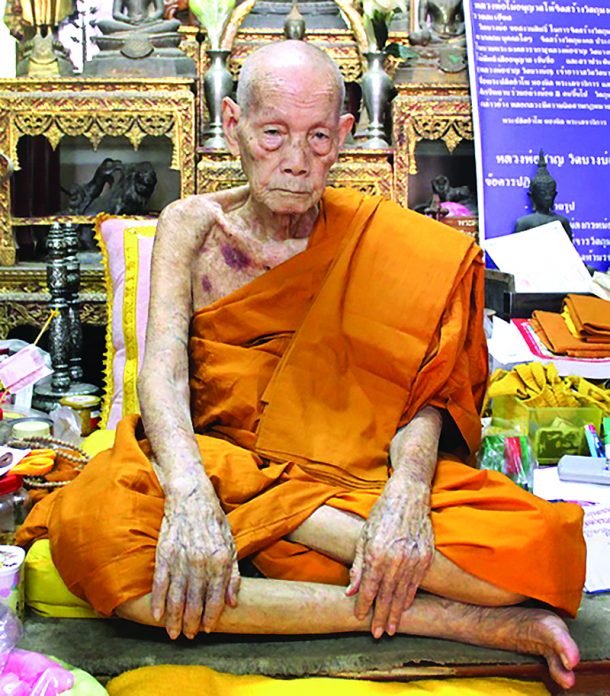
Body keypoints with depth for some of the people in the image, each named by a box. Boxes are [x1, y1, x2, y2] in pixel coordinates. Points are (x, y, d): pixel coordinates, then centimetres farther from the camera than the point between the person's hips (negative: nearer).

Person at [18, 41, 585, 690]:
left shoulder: (375, 239, 1)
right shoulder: (192, 225, 2)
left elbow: (422, 389, -7)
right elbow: (161, 368, -11)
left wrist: (407, 494, -28)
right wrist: (191, 496, -31)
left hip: (354, 475, -1)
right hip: (218, 460, 3)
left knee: (540, 545, -23)